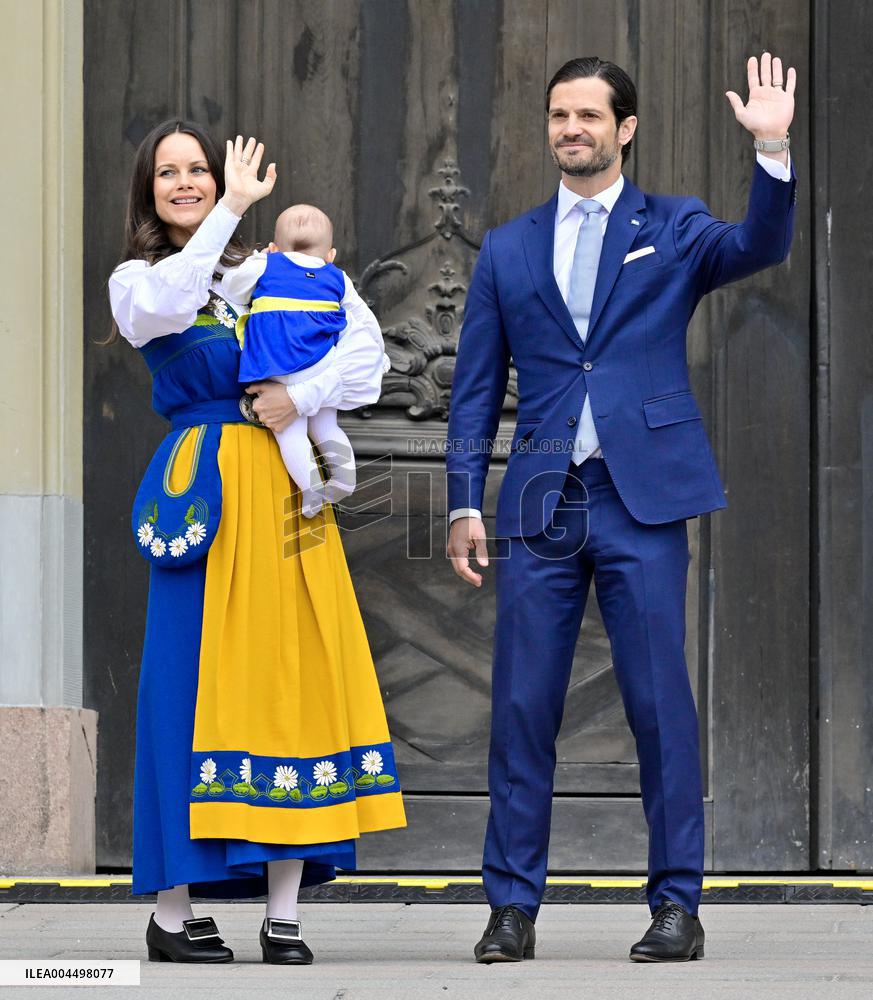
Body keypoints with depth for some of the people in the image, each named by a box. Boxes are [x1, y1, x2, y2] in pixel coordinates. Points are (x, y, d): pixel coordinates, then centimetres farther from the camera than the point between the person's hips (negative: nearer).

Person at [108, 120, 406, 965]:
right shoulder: (135, 281, 8)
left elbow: (365, 353, 7)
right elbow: (165, 303, -19)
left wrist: (304, 396, -10)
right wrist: (233, 208, -19)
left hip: (286, 493, 3)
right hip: (204, 496, -3)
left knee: (294, 677, -1)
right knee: (198, 680, -5)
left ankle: (284, 916, 2)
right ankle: (171, 914, -1)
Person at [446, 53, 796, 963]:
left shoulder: (673, 230, 9)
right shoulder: (507, 250, 14)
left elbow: (760, 246, -12)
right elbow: (475, 389, 13)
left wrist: (772, 151, -26)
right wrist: (464, 504, 4)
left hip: (642, 500, -2)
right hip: (540, 505, 2)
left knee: (661, 702, -2)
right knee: (521, 707, 1)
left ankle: (676, 903, 4)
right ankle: (512, 905, 8)